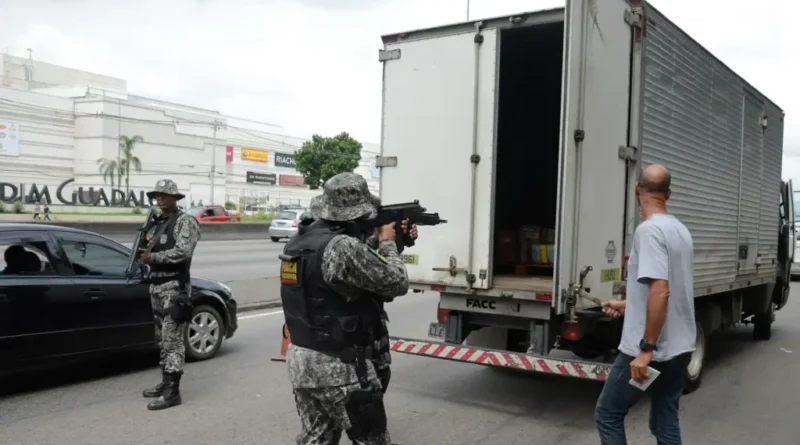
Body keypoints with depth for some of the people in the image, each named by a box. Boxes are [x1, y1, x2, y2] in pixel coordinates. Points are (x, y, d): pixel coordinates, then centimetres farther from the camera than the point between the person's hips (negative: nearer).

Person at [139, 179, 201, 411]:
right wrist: (145, 251, 1)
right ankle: (166, 383, 23)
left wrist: (154, 257, -15)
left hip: (174, 287, -9)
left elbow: (183, 251, -21)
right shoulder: (156, 223, 18)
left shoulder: (185, 221, -8)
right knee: (163, 339, 14)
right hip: (156, 286, 9)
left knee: (172, 340, -9)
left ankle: (172, 391, -7)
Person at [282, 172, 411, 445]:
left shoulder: (298, 242, 5)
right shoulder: (344, 247, -23)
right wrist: (387, 242, 2)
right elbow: (397, 283, -13)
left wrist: (374, 242, 12)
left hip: (300, 359, 8)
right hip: (339, 367, -8)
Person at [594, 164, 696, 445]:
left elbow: (660, 292, -27)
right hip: (680, 348, 9)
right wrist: (627, 305, 30)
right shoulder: (680, 230, 10)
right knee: (666, 422, 16)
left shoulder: (649, 229, -17)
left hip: (651, 351, -8)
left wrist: (646, 349, -24)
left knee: (608, 415, 6)